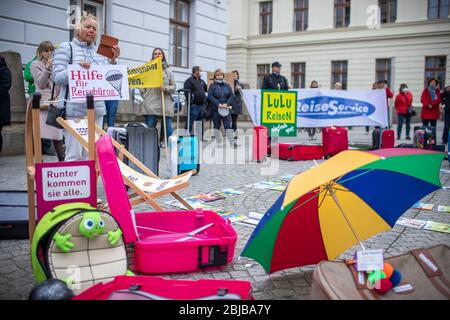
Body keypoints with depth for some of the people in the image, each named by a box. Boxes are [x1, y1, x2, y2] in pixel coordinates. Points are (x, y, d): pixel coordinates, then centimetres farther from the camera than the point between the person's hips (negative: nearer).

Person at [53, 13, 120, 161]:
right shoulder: (66, 47, 3)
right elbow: (57, 77, -5)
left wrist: (113, 60, 0)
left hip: (96, 109, 5)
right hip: (74, 109, -5)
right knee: (74, 154, -6)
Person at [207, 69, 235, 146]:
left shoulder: (227, 85, 9)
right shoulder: (212, 86, 2)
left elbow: (231, 96, 5)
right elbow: (210, 96, -8)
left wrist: (227, 104, -11)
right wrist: (218, 104, -18)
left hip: (226, 109, 1)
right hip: (215, 109, -1)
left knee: (228, 125, -5)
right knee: (217, 126, 5)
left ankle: (232, 142, -7)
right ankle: (218, 143, 13)